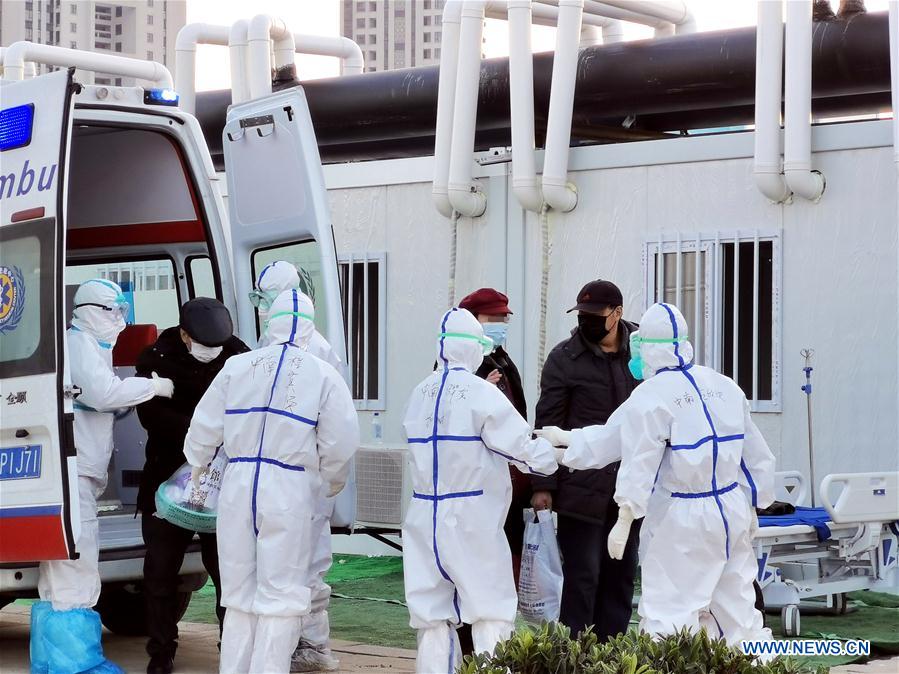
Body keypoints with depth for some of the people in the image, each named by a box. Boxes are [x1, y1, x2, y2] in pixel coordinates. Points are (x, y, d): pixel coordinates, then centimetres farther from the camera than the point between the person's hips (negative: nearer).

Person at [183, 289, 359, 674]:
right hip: (290, 491, -3)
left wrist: (197, 466, 29)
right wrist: (333, 482, 19)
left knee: (239, 589, 14)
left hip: (238, 485, 3)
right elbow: (340, 444, -2)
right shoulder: (324, 376, -3)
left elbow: (205, 426, 9)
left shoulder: (237, 367, 4)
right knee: (281, 595, 2)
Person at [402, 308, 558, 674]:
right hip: (471, 518, -5)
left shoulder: (420, 394, 7)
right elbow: (521, 444, -10)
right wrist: (560, 454, 8)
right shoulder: (482, 393, -10)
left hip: (424, 516, 5)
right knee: (491, 614, 0)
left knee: (433, 616, 8)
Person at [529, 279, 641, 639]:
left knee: (621, 574, 10)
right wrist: (543, 484, -7)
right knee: (582, 575, -5)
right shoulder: (564, 359, -4)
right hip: (582, 489, -4)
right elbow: (547, 424, -4)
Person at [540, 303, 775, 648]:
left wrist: (624, 520, -8)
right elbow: (755, 453, 15)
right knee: (737, 605, 14)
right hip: (733, 510, 7)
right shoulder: (726, 386, 9)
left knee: (667, 613, -5)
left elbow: (639, 464, -11)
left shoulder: (651, 396, -10)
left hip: (682, 519, -7)